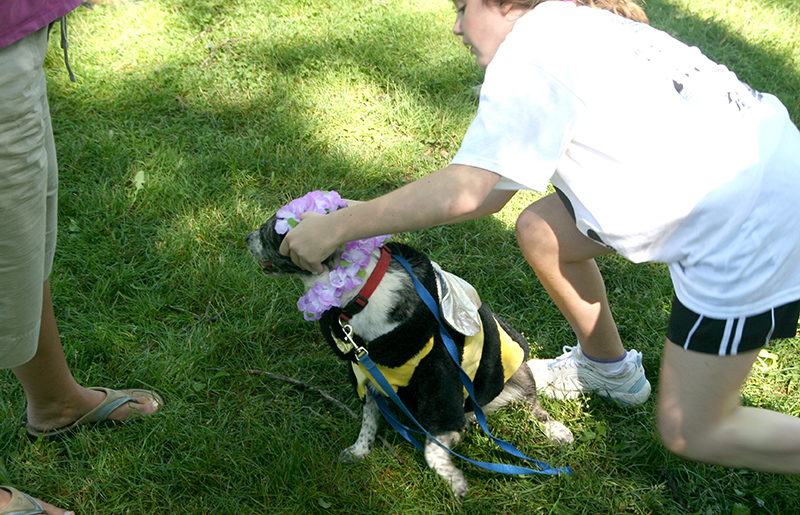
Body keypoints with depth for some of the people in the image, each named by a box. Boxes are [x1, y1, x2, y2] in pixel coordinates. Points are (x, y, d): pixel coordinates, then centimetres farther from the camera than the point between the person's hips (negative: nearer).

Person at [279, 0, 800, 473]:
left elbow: (465, 191, -24)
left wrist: (337, 227, -15)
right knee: (539, 232, 12)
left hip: (753, 226, -9)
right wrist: (368, 216, 6)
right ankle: (610, 368, 34)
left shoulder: (531, 48, -17)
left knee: (690, 432, -1)